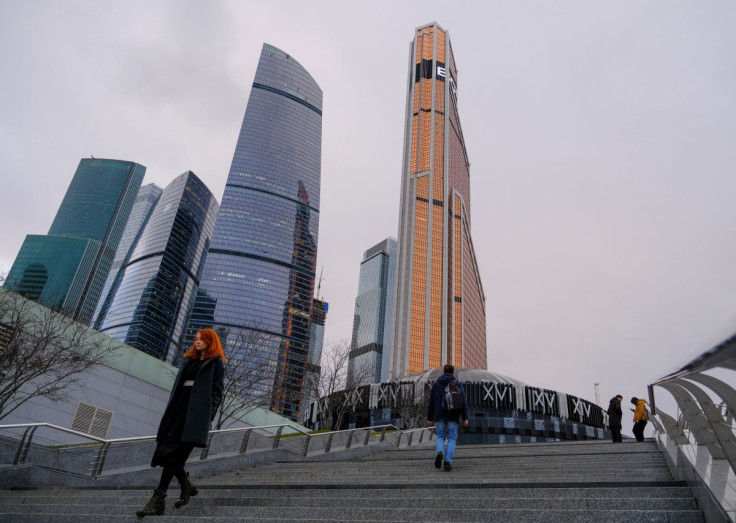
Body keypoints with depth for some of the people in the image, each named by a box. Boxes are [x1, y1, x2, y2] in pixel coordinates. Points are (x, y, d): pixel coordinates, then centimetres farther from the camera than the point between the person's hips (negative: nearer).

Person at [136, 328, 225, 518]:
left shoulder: (216, 362, 5)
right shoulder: (190, 360, 25)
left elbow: (217, 390, -4)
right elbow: (178, 385, 21)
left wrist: (208, 416, -14)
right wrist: (170, 409, 11)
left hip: (196, 410, -7)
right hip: (179, 406, 7)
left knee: (172, 452, -13)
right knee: (165, 450, 1)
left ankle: (158, 500, -11)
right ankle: (187, 486, 19)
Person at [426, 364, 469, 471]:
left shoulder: (436, 383, 9)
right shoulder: (457, 384, 2)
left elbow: (431, 402, 6)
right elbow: (463, 401, -7)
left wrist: (430, 418, 10)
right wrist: (465, 418, -7)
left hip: (440, 415, 2)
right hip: (453, 416, -2)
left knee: (440, 436, 14)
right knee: (452, 438, 6)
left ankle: (440, 452, -15)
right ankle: (448, 461, -6)